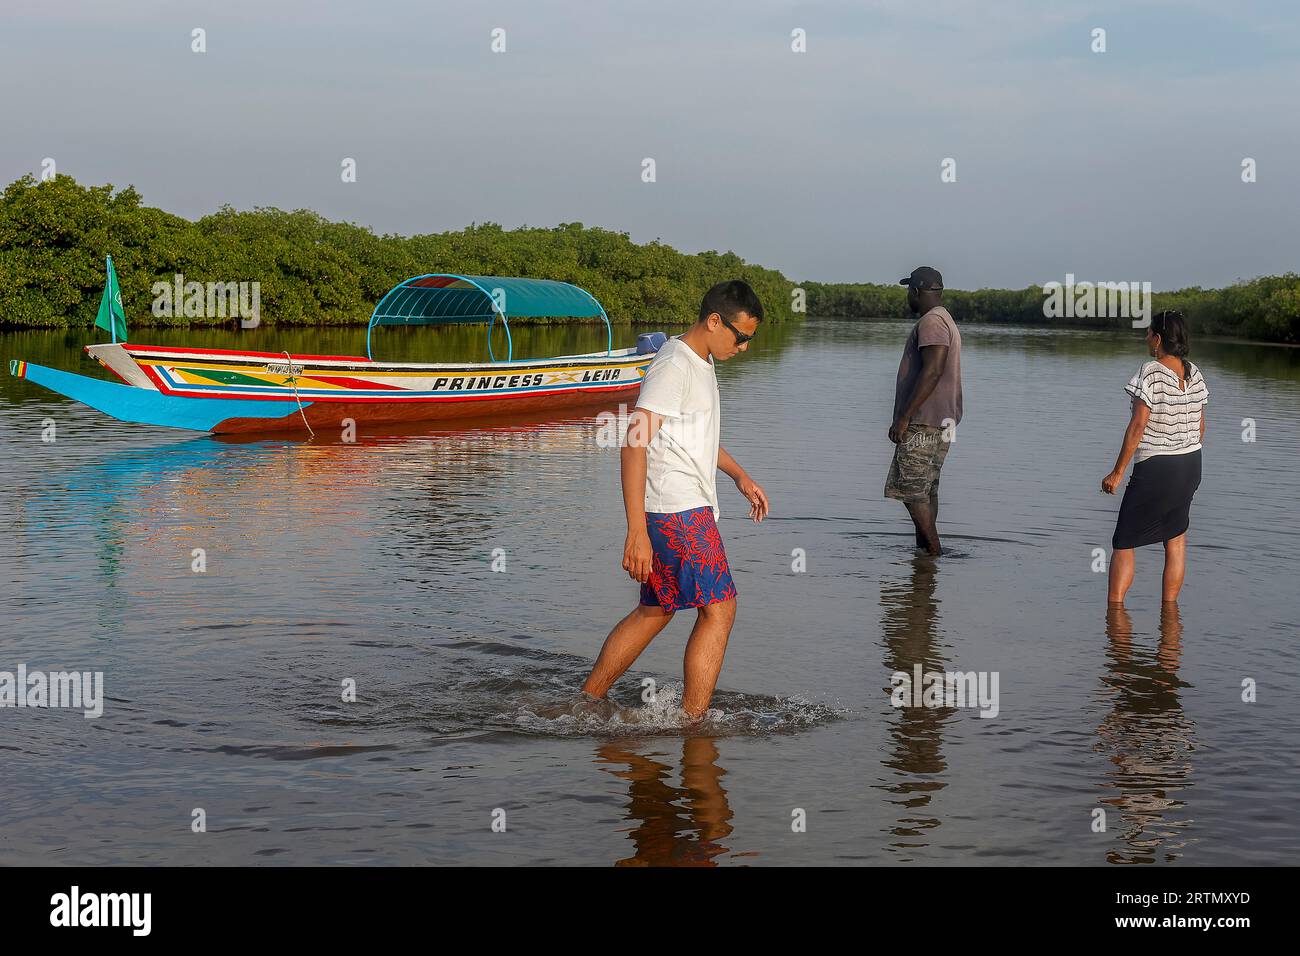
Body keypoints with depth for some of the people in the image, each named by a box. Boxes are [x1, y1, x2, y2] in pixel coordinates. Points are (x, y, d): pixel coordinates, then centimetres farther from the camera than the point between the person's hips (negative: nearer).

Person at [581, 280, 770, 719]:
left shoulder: (701, 361, 16)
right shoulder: (673, 366, -17)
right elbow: (635, 442, -23)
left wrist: (740, 475, 25)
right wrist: (636, 531, -27)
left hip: (691, 509, 10)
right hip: (679, 512, -10)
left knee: (656, 611, 14)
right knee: (719, 608, -8)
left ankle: (587, 702, 20)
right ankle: (692, 724, -5)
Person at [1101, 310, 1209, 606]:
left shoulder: (1151, 373, -16)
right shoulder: (1195, 374, 5)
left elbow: (1137, 426, -20)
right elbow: (1201, 426, 12)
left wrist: (1117, 472, -15)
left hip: (1155, 469, -7)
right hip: (1191, 465, 7)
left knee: (1123, 543, 1)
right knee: (1176, 540, 15)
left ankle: (1114, 609, -5)